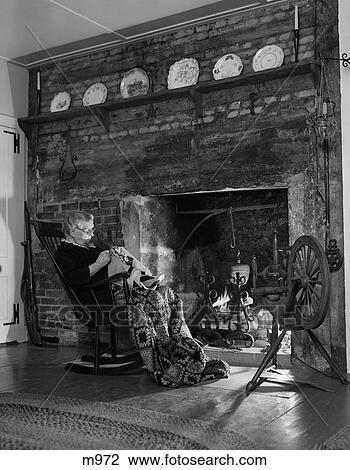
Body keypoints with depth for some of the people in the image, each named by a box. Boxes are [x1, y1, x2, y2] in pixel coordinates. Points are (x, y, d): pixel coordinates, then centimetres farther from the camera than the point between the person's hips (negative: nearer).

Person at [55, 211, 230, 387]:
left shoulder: (89, 247, 30)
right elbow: (72, 279, -17)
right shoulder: (64, 252, 2)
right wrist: (98, 264, -15)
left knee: (169, 294, -11)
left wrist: (115, 254, 10)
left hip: (120, 285, 9)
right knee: (153, 298, -29)